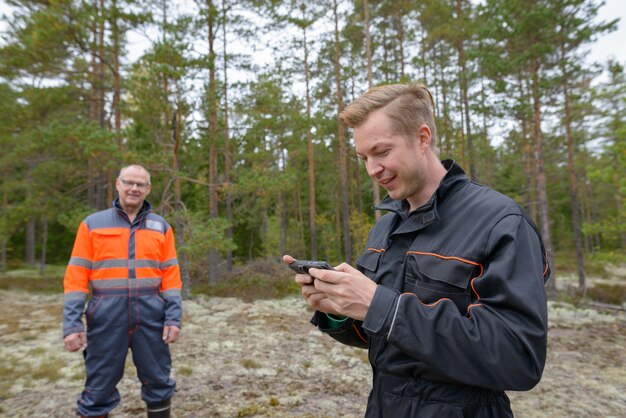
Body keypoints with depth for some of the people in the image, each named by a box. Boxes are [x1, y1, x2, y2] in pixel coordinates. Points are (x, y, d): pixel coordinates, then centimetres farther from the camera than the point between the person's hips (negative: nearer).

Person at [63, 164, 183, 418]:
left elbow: (171, 275, 3)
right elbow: (76, 277, 1)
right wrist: (72, 323, -7)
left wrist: (174, 317, -5)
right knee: (99, 389, 10)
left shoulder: (161, 227, 7)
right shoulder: (92, 224, 4)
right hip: (106, 317, -1)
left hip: (151, 316, 1)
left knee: (158, 383, 11)